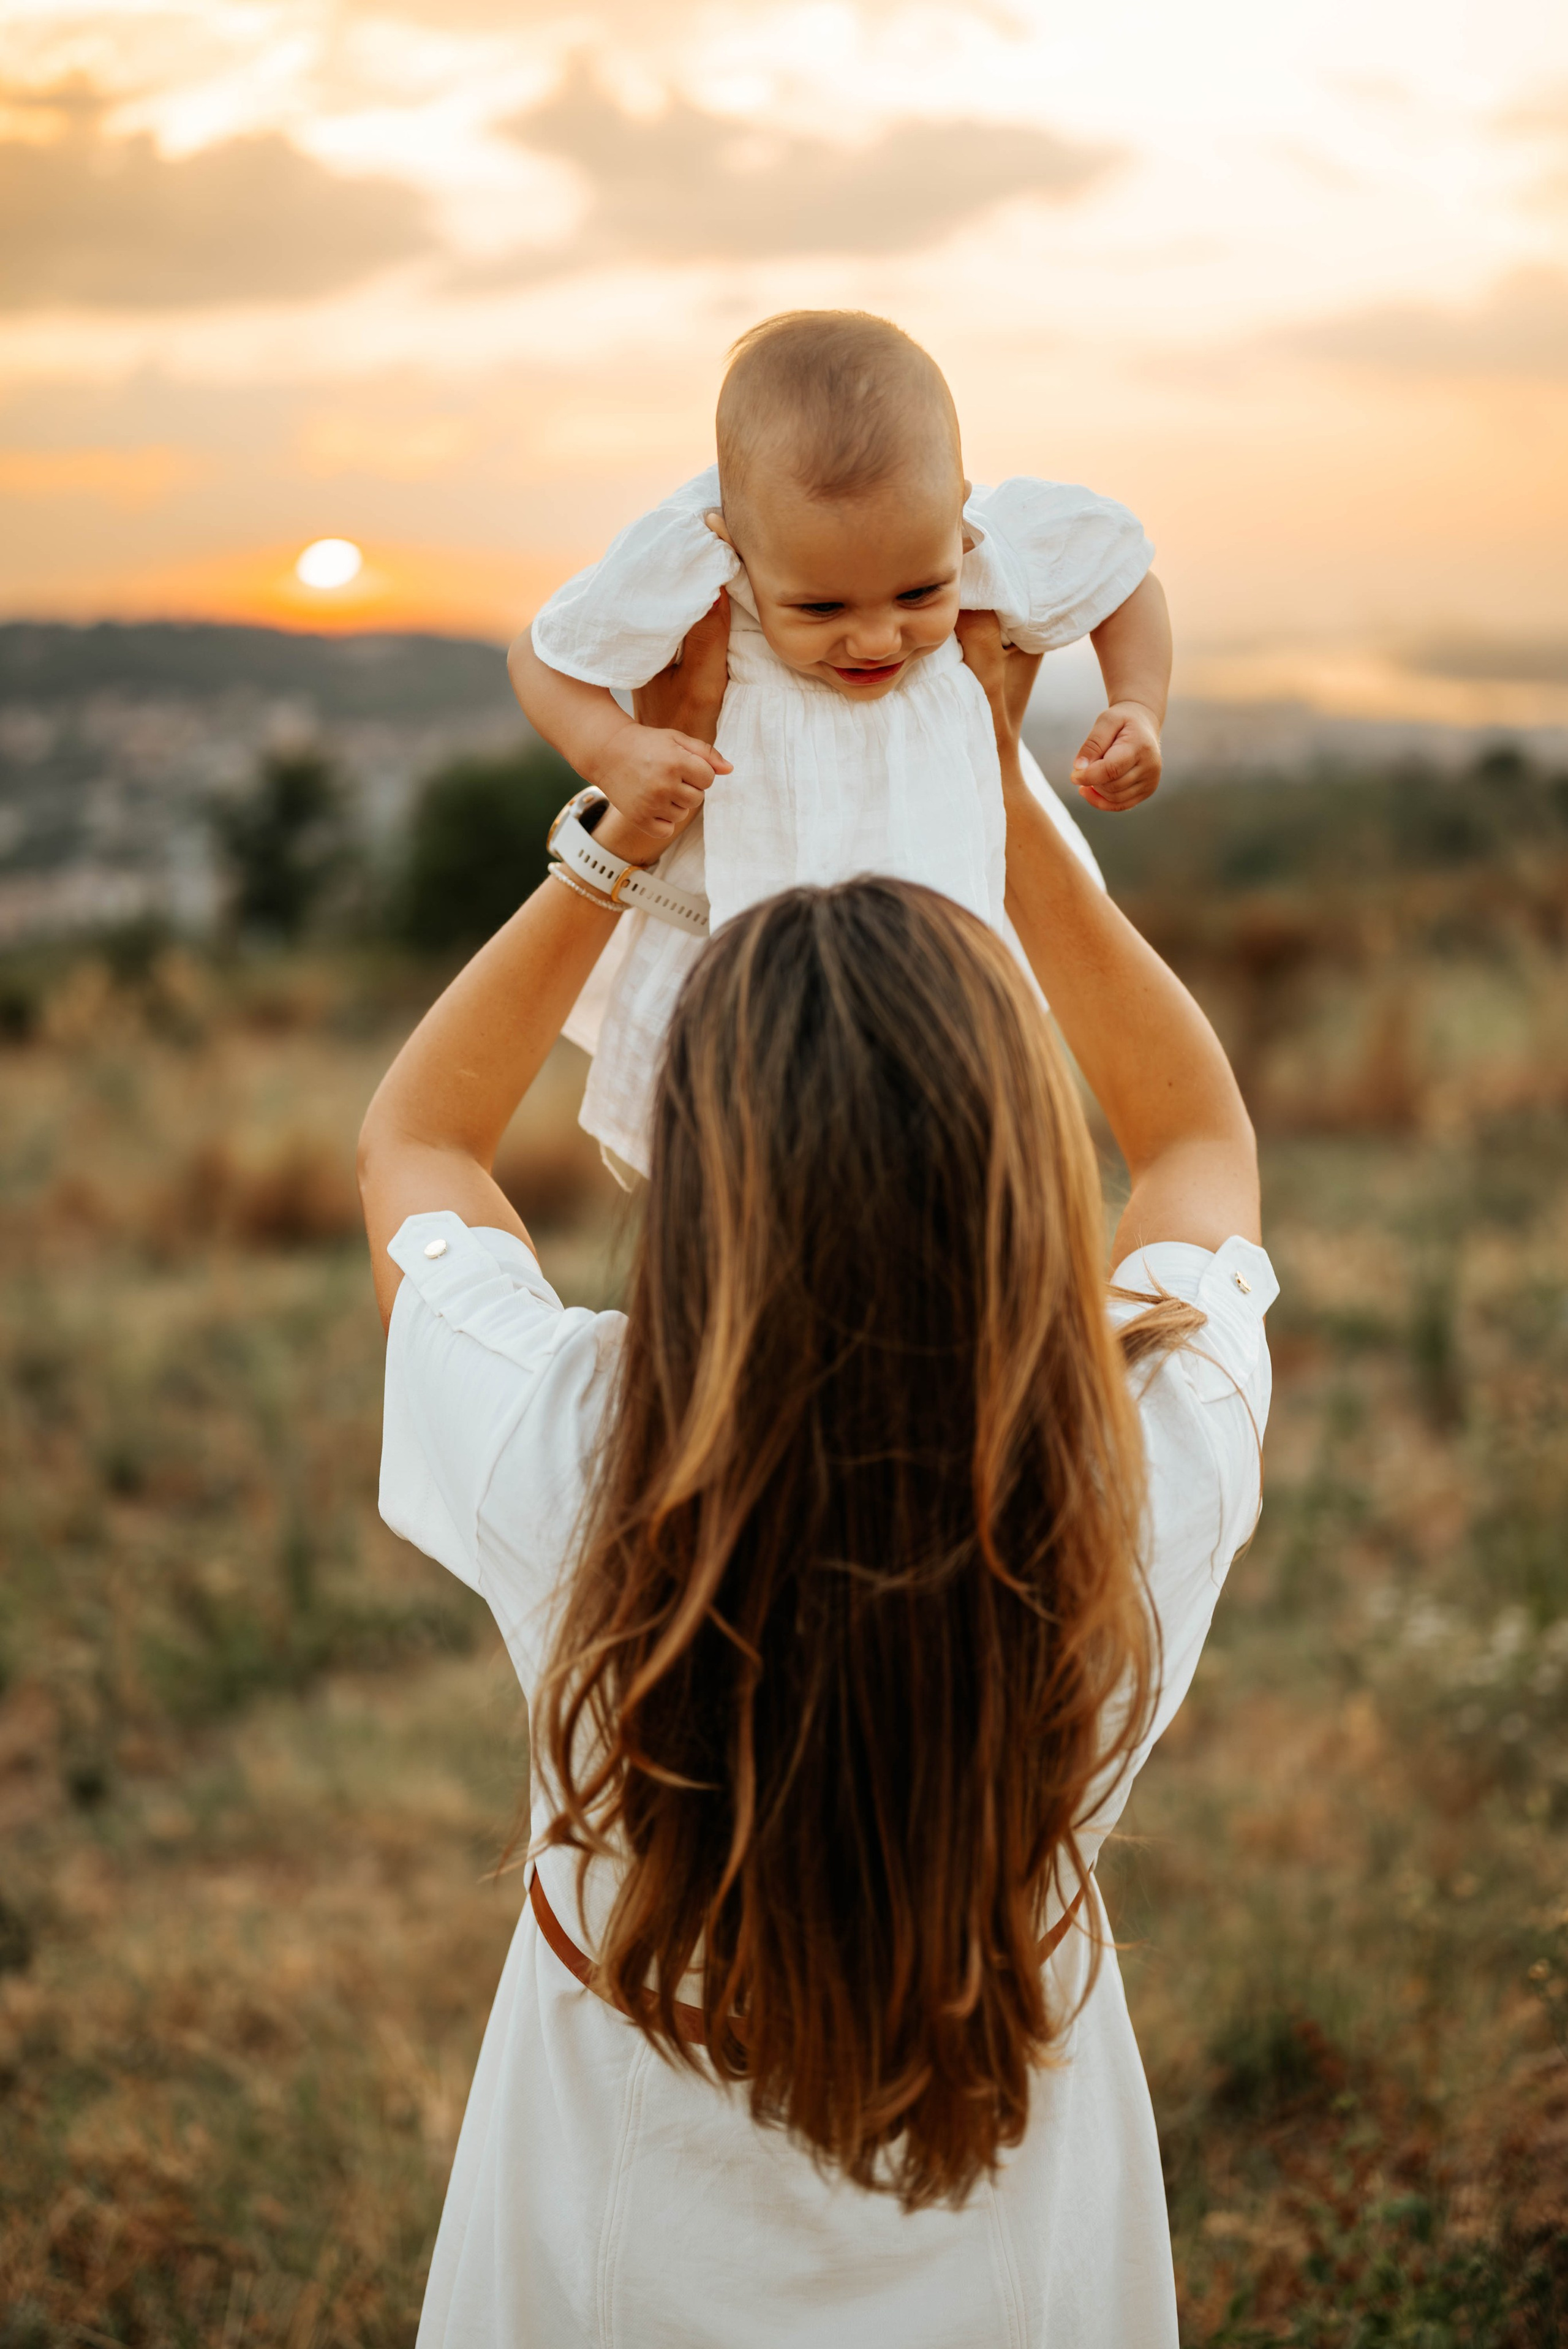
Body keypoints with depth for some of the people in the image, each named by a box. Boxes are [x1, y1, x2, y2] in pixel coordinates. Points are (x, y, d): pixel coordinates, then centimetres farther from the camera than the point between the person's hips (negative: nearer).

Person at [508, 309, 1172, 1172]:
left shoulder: (1005, 547, -27)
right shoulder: (676, 577, -31)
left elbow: (1126, 573, -5)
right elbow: (542, 653, -14)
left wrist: (1137, 709, -19)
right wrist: (609, 751, -32)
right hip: (726, 914, -1)